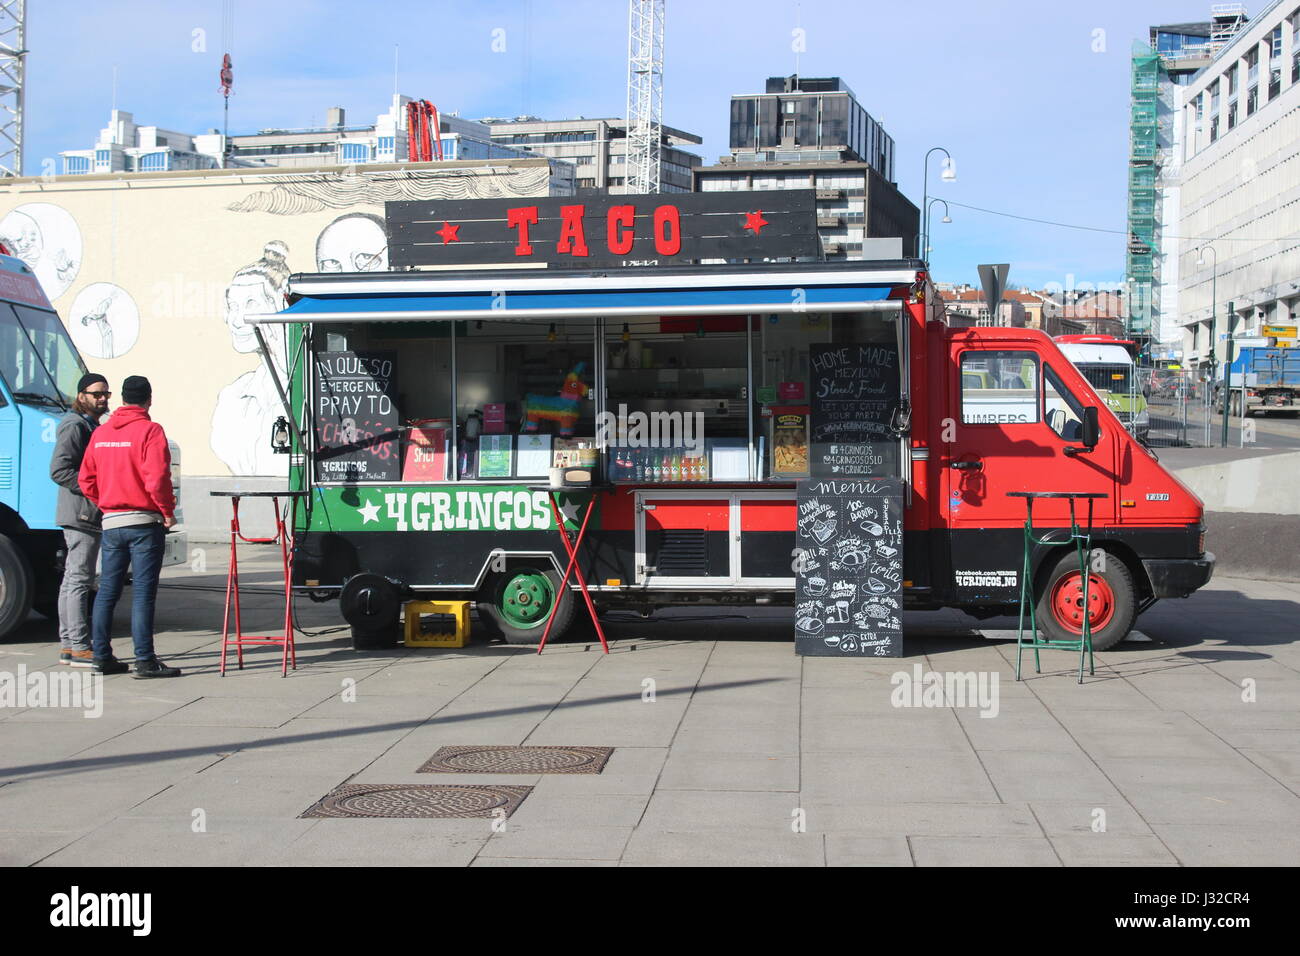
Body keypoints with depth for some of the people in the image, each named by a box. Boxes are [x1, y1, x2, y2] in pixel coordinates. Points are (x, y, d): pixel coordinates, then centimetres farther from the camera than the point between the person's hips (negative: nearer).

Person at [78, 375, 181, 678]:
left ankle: (102, 656, 16)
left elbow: (86, 480, 11)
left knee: (107, 590, 12)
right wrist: (168, 511, -7)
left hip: (111, 523, 6)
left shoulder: (101, 433, 9)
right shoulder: (149, 430, -10)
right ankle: (145, 660, -6)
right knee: (143, 592, -5)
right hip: (145, 522, -6)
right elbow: (157, 478, -19)